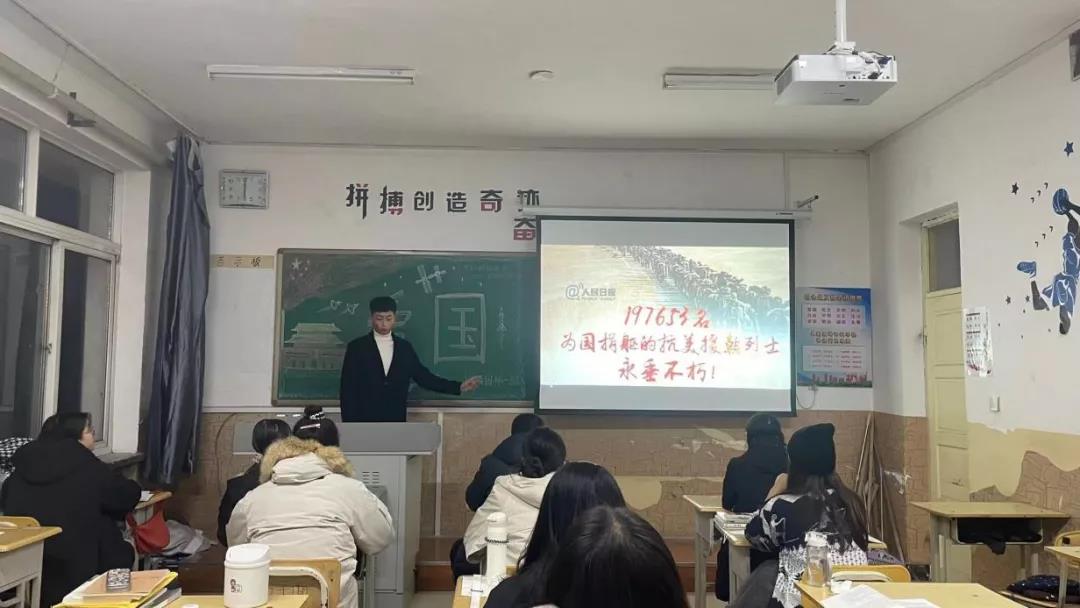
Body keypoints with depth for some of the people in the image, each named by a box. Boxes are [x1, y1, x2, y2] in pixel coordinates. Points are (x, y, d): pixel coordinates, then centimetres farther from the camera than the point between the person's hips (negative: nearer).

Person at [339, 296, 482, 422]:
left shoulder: (405, 347, 8)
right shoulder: (357, 347, -1)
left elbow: (423, 377, 11)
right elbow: (347, 390, -2)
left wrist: (458, 387, 3)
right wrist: (349, 425, -7)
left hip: (396, 423, 3)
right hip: (364, 423, -3)